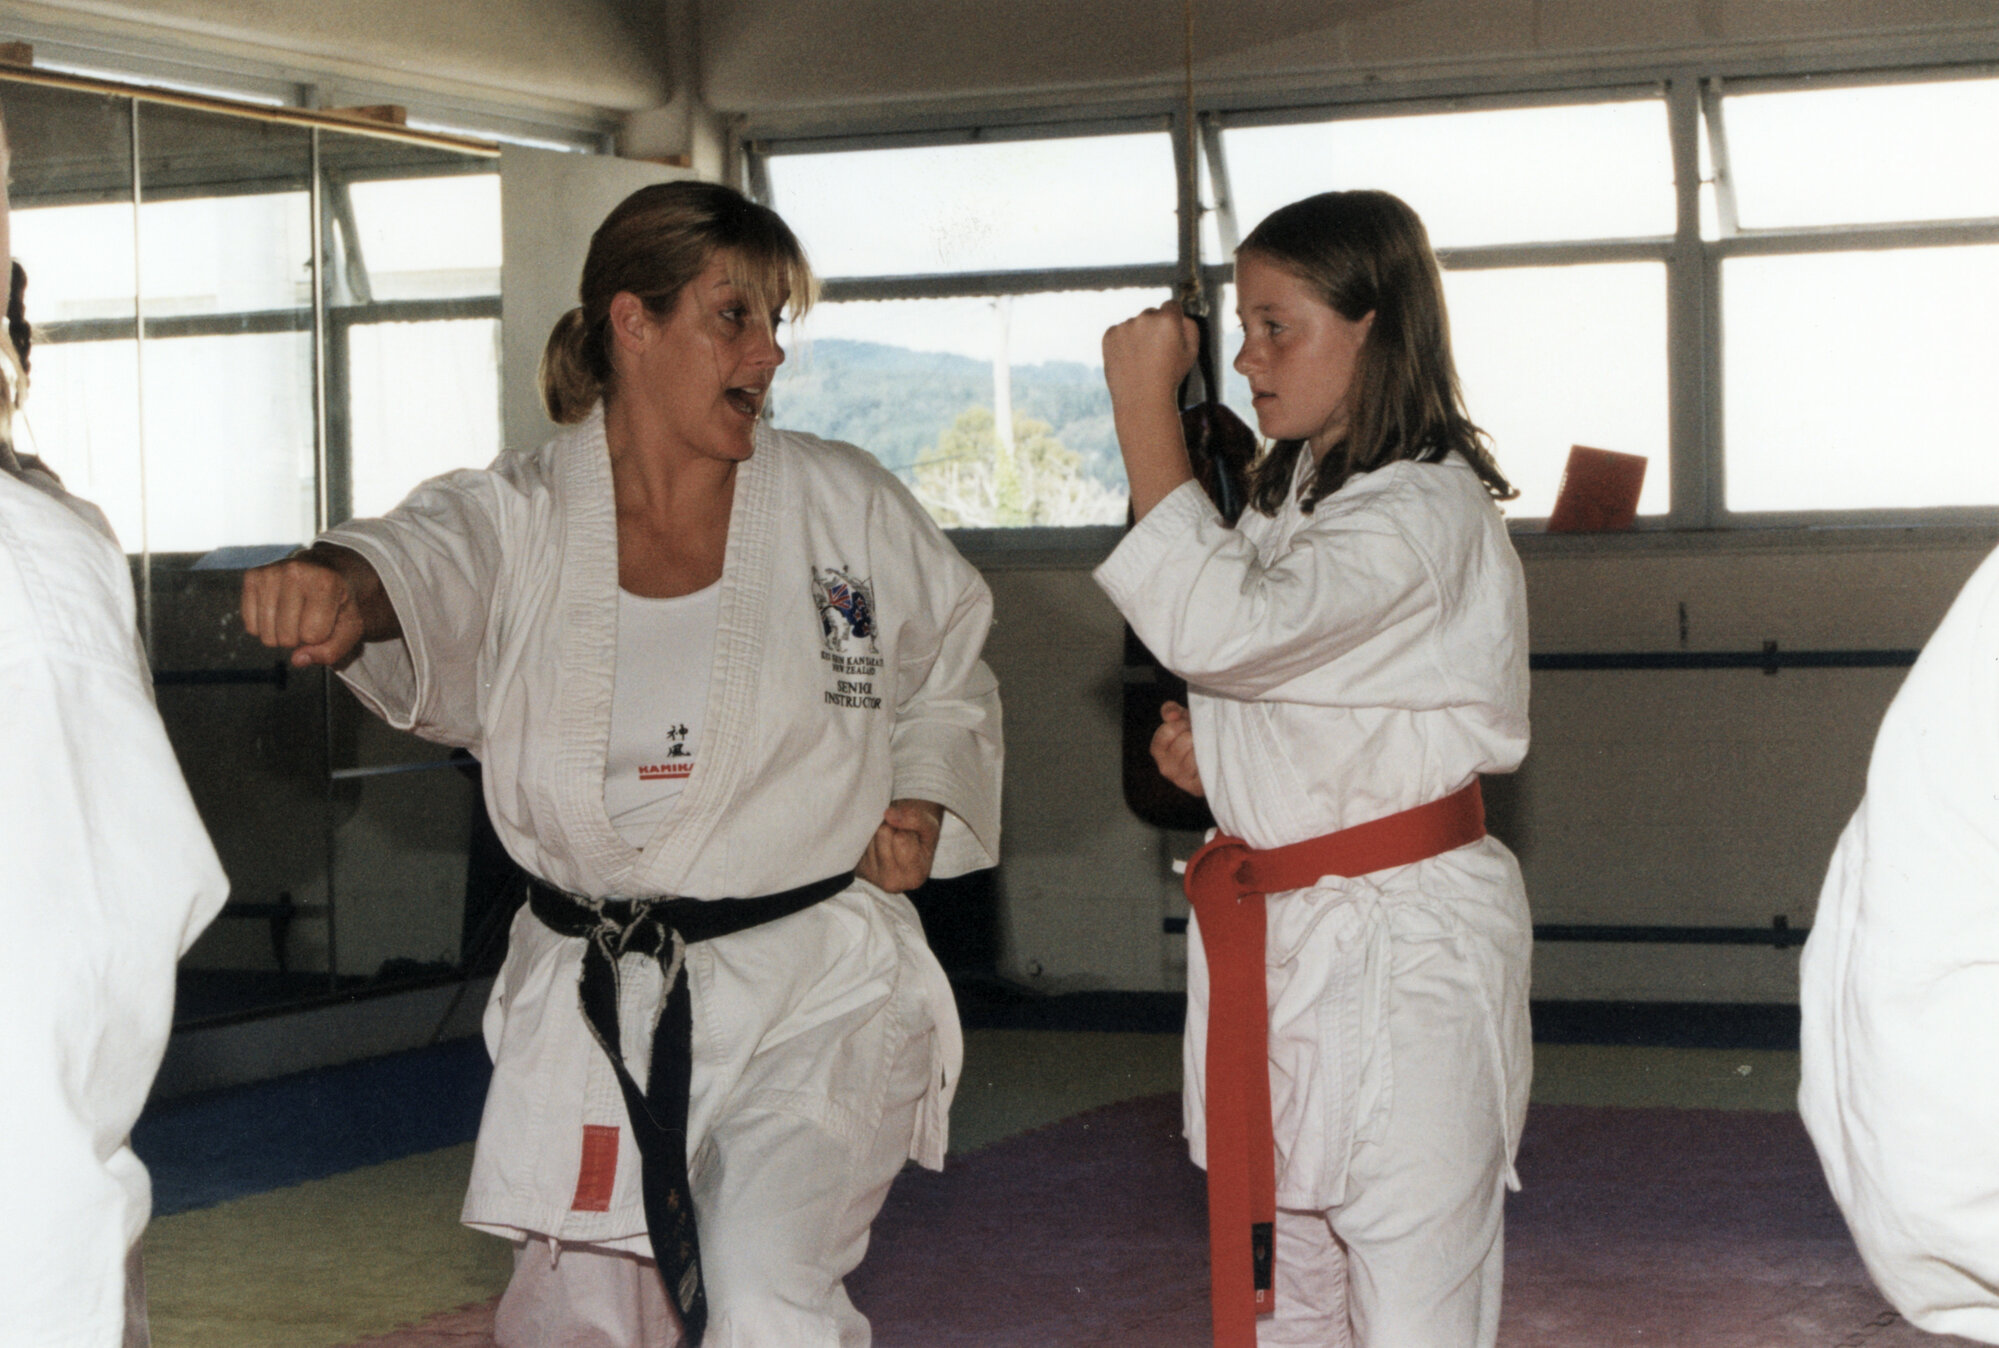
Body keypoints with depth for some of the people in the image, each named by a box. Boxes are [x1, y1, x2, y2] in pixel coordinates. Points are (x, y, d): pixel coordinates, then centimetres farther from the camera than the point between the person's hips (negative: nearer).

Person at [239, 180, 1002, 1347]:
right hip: (593, 1003, 2)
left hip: (813, 993, -2)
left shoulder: (848, 506, -1)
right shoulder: (525, 518, -4)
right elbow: (425, 565, -27)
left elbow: (950, 676, 14)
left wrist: (925, 805, -5)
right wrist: (335, 590, -51)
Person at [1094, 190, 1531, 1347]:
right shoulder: (1295, 501, 13)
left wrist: (1145, 413, -24)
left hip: (1400, 946, -9)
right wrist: (1209, 750, 3)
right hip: (1280, 943, 9)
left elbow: (1219, 623, -31)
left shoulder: (1425, 512, -18)